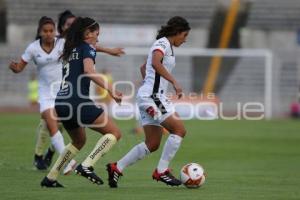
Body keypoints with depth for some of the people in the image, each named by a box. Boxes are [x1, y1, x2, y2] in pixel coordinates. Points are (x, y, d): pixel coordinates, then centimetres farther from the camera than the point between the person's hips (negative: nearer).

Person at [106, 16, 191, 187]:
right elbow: (155, 63, -30)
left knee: (152, 144, 8)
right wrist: (174, 82, -31)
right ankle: (161, 171, -10)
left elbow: (144, 67, 35)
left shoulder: (166, 45, 22)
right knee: (179, 130, -13)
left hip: (151, 96, 10)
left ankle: (116, 168, 12)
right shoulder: (163, 43, -8)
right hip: (152, 96, -10)